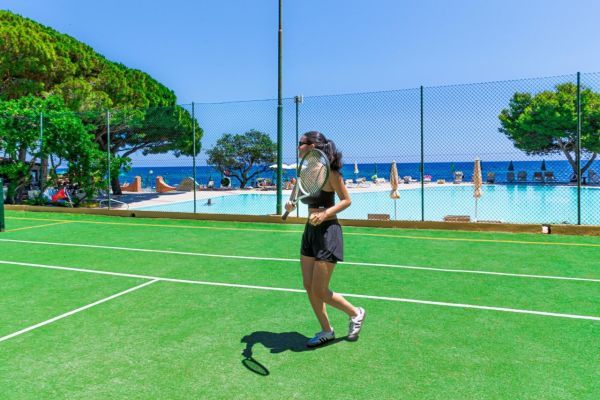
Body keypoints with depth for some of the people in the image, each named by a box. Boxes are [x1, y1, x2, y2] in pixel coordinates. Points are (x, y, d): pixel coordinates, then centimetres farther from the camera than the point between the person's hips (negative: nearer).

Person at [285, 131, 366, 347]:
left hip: (327, 232, -8)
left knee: (320, 291, -2)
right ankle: (326, 331, 27)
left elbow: (346, 200, -8)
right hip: (310, 230, 8)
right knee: (309, 287, 10)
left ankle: (355, 313, 23)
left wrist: (324, 214, -22)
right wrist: (292, 205, -3)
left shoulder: (329, 171, -14)